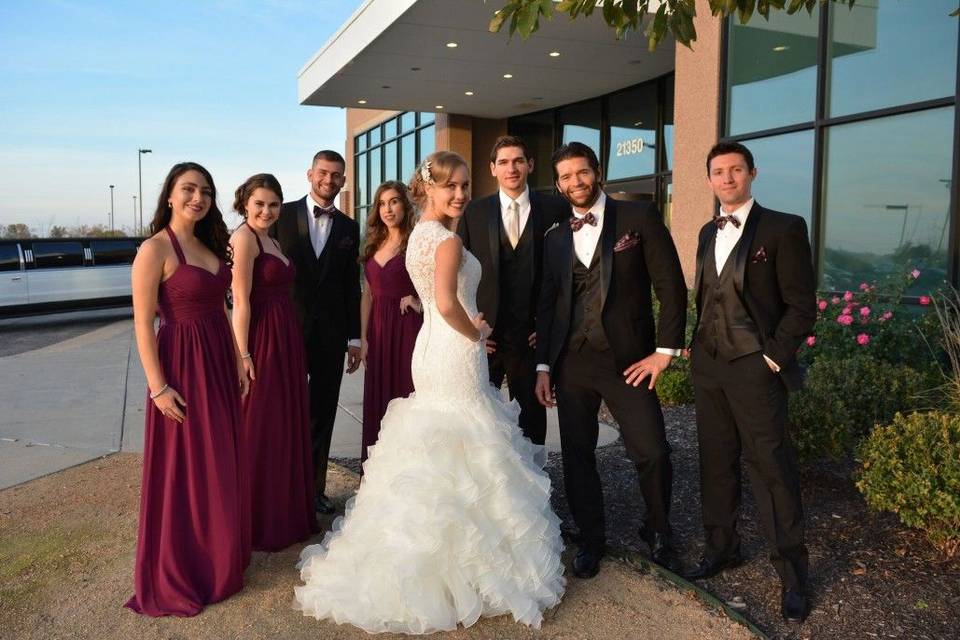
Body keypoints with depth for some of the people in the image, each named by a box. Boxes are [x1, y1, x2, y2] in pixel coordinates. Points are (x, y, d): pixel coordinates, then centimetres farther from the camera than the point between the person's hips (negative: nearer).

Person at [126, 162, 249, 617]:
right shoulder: (155, 249, -13)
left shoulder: (209, 245, 9)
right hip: (182, 364, -8)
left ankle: (219, 556, 35)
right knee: (184, 471, 4)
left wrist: (237, 360, 13)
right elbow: (143, 323, -15)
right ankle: (177, 573, 22)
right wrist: (158, 387, -18)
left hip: (219, 362, 8)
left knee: (222, 466, 17)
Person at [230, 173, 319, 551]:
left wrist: (290, 344, 10)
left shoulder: (272, 241, 17)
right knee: (259, 431, 1)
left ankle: (287, 514, 31)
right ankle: (259, 525, 16)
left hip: (286, 340, 9)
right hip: (261, 342, -9)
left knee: (287, 427, 16)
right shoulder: (244, 237, -10)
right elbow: (241, 301, -16)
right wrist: (244, 356, -19)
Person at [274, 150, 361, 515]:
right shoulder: (283, 215, 0)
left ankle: (315, 487, 23)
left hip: (331, 333, 3)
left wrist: (354, 338, 7)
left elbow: (352, 286, 9)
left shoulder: (349, 228, 8)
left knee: (322, 415, 10)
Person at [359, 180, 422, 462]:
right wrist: (363, 338, 9)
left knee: (406, 397, 0)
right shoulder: (374, 246, 13)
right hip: (378, 331, 6)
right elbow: (368, 295, 14)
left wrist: (421, 304, -17)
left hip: (407, 329, -6)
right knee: (378, 401, 10)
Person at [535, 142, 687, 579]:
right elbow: (548, 304, 14)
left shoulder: (639, 217, -1)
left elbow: (670, 285, -4)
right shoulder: (555, 238, 12)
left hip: (627, 359, -4)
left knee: (652, 453, -6)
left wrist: (665, 350, -9)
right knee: (577, 456, 9)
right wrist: (543, 366, 9)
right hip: (571, 363, 4)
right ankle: (590, 539, 29)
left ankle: (658, 532, 23)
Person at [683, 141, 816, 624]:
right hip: (707, 366, 6)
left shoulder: (783, 229, -5)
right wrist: (697, 346, 10)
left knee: (772, 469, -1)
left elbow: (802, 305, -7)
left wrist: (774, 357, -12)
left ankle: (791, 574, 13)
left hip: (756, 368, -6)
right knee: (716, 463, 14)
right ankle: (721, 548, 29)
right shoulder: (708, 233, 14)